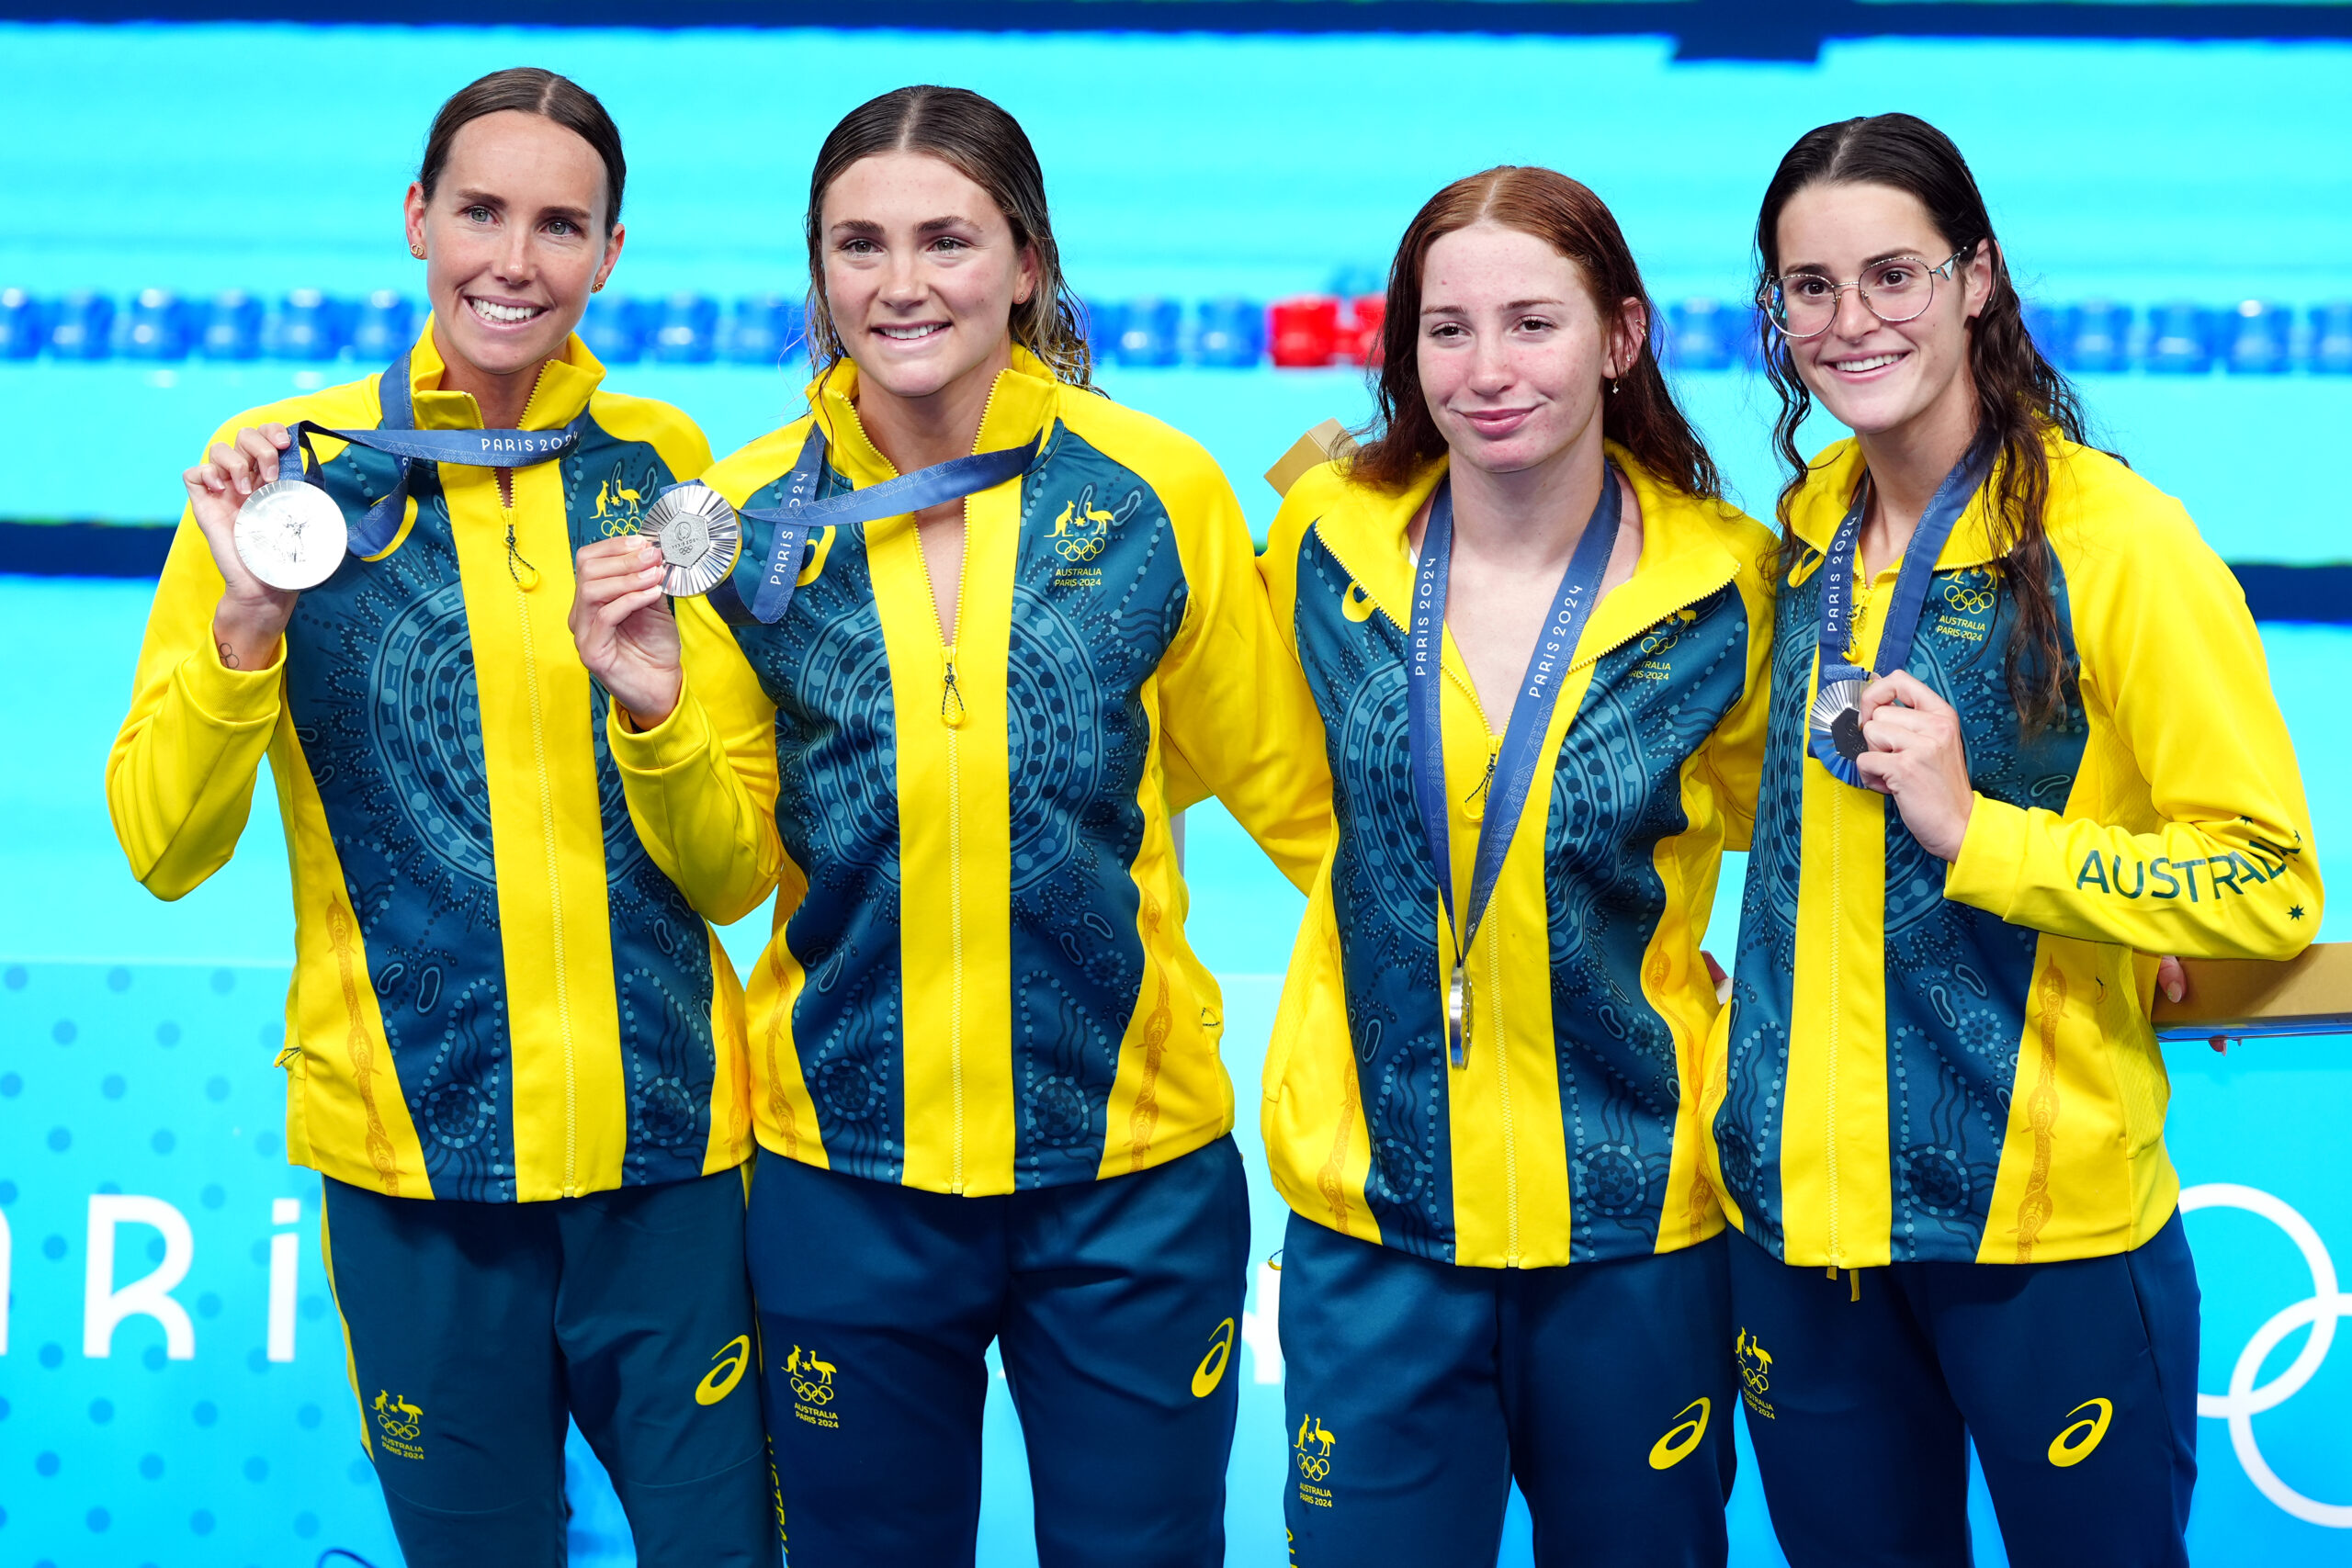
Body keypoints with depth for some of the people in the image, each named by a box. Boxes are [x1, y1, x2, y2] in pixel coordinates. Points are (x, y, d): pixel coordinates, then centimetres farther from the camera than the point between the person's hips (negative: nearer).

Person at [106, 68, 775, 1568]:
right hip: (418, 1157, -1)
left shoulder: (663, 466, 2)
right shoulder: (285, 469, -2)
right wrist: (245, 623, -18)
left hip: (669, 1144, 1)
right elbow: (163, 850, -3)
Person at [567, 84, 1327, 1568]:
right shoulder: (748, 518, -2)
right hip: (847, 1170, 1)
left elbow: (1293, 795, 4)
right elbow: (727, 873, 3)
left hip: (1131, 1173, -1)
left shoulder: (1157, 490, -7)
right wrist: (659, 717, -15)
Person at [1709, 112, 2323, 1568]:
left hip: (2048, 1226, -5)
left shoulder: (2117, 541, -12)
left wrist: (1976, 833, -21)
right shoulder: (1810, 525, 6)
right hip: (1802, 1206, 6)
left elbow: (2268, 884, -15)